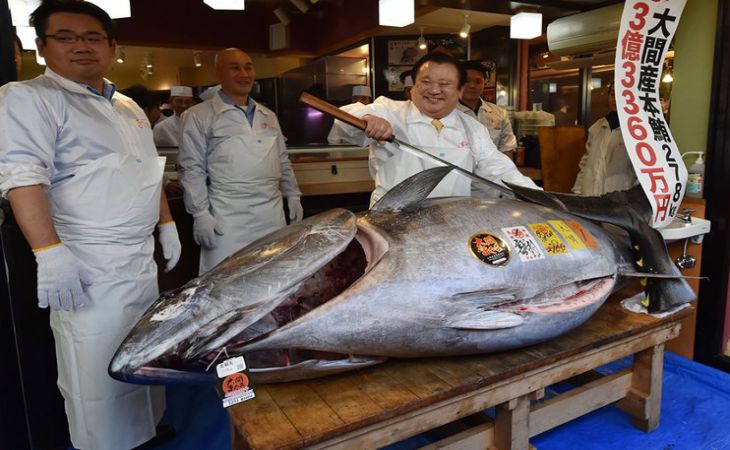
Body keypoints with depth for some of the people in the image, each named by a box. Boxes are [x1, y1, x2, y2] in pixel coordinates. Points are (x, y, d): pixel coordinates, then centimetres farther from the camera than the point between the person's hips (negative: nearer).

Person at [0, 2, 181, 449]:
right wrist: (49, 251, -26)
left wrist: (167, 223, 17)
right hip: (90, 267, -8)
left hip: (141, 258, 8)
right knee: (97, 373, -1)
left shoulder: (128, 107, 16)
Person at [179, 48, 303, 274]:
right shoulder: (198, 116, -1)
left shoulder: (268, 115, 16)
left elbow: (283, 161, 21)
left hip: (273, 214, 5)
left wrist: (293, 196, 16)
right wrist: (200, 213, -10)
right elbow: (193, 169, -5)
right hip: (229, 218, -5)